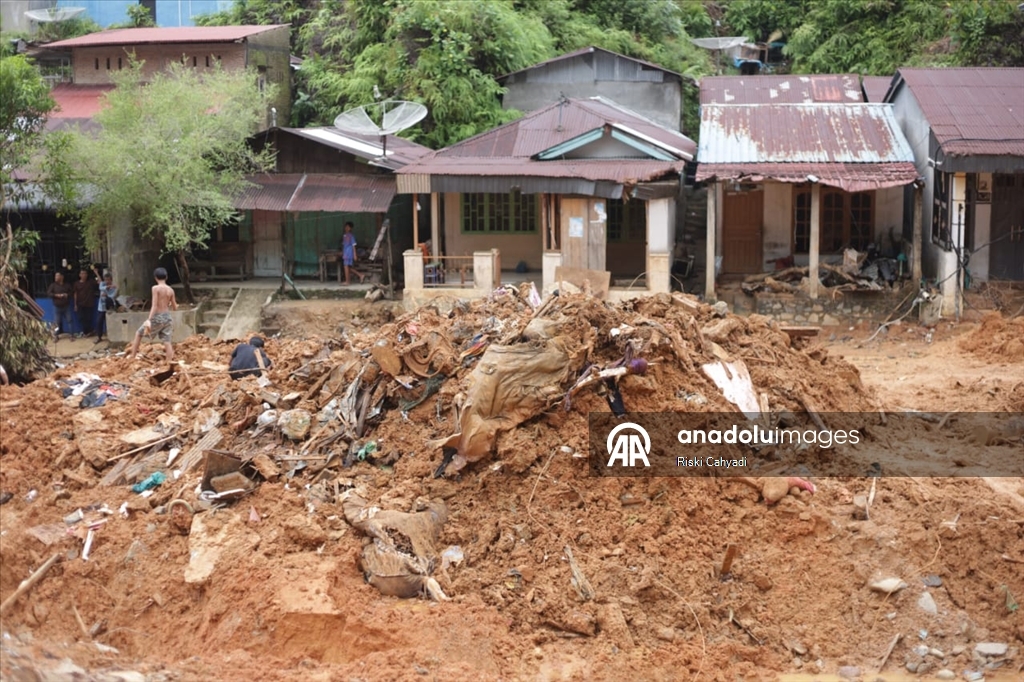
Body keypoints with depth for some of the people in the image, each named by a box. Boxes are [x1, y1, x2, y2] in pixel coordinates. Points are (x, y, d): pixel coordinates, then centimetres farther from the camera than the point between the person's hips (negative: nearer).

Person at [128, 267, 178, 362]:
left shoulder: (155, 288, -12)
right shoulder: (171, 290, 3)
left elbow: (154, 306, -19)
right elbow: (175, 307, 10)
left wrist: (149, 320, -21)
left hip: (157, 316, -4)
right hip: (167, 317, 4)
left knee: (139, 333, 14)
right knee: (167, 341, 5)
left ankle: (132, 356, 17)